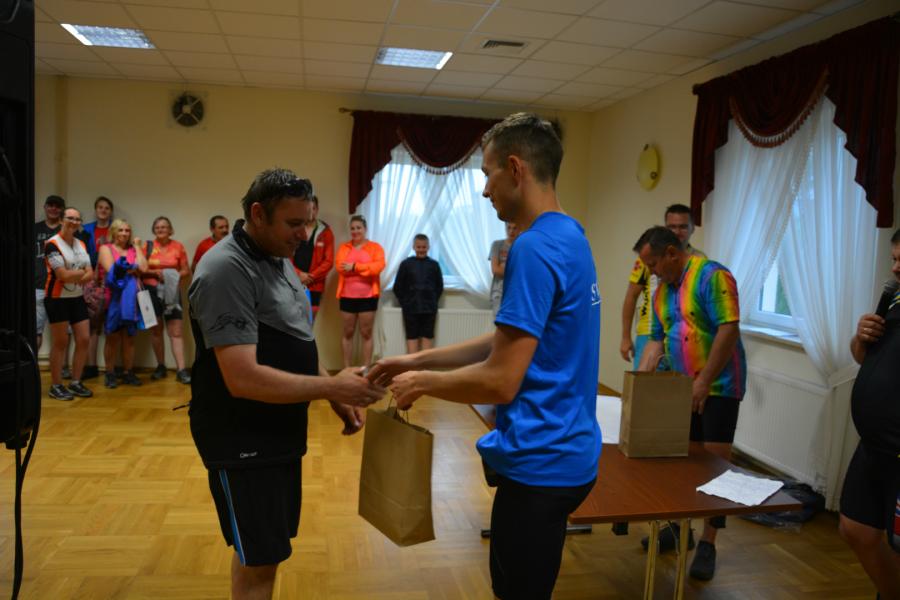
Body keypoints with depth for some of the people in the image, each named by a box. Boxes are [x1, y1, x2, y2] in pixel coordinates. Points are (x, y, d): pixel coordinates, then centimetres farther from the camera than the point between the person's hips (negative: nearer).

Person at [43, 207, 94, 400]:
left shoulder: (82, 245, 10)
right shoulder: (53, 244, -13)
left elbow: (90, 274, 3)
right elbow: (63, 275, -21)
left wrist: (74, 276, -16)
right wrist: (82, 272, -4)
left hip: (77, 298, 7)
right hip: (57, 299, -7)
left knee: (84, 339, 5)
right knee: (60, 343, -1)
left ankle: (76, 382, 16)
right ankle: (56, 386, 10)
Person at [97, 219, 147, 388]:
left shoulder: (133, 249, 13)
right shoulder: (105, 249, 5)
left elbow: (143, 268, -4)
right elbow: (111, 270, -9)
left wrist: (137, 246, 4)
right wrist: (131, 269, -1)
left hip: (130, 299, 3)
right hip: (112, 298, -2)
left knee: (128, 337, 6)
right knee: (113, 337, 1)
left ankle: (128, 373, 12)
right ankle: (110, 374, 8)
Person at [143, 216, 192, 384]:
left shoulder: (178, 247, 1)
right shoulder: (148, 246, 3)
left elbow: (186, 271, 3)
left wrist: (175, 276, -15)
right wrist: (155, 272, -14)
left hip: (172, 291, -1)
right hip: (152, 291, 1)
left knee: (176, 332, -5)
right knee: (156, 330, 9)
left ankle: (181, 370, -8)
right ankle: (160, 366, 20)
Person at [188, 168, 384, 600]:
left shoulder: (278, 258, 8)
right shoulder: (226, 271, -22)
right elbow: (243, 378, -30)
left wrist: (336, 397, 5)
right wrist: (332, 387, -26)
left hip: (279, 432, 9)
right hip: (242, 441, -9)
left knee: (264, 552, 20)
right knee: (259, 561, 3)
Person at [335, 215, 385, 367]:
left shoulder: (375, 247, 3)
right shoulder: (343, 247, 8)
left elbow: (378, 266, -13)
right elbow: (340, 267, -8)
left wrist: (354, 266, -14)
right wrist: (365, 267, -12)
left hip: (368, 296, -2)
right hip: (347, 296, 2)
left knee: (366, 333, 4)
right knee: (348, 333, 6)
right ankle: (347, 369, 13)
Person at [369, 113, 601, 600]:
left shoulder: (534, 248, -23)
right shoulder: (569, 237, 8)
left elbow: (500, 381, -24)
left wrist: (422, 382, -7)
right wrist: (420, 360, 10)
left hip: (540, 464, -9)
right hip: (560, 454, 9)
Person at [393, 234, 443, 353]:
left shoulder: (434, 265, 2)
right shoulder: (406, 264, -1)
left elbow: (439, 286, 9)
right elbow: (397, 287, 3)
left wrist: (432, 302, 3)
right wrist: (405, 303, 0)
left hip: (429, 308, 1)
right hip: (411, 308, -1)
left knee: (428, 336, 6)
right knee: (412, 337, 4)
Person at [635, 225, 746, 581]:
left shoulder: (712, 276, -16)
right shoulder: (662, 291, 9)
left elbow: (728, 330, -22)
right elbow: (657, 340, 12)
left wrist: (704, 382, -23)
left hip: (718, 387, -7)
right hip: (681, 389, 7)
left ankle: (708, 544, 9)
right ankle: (678, 526, 29)